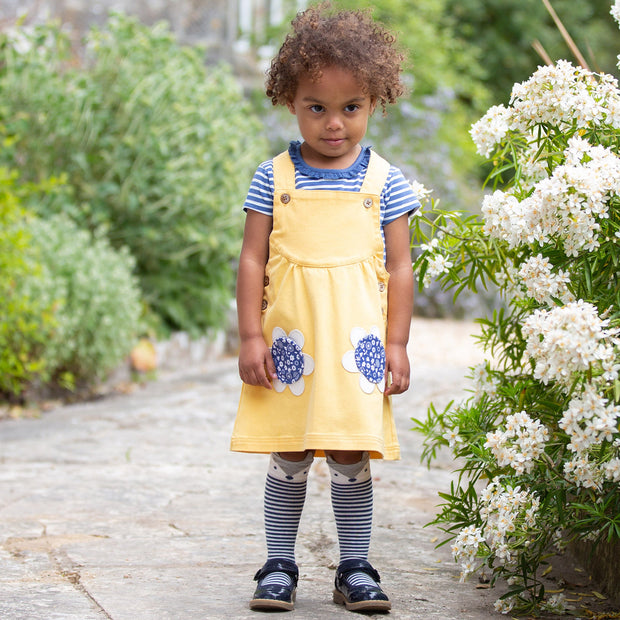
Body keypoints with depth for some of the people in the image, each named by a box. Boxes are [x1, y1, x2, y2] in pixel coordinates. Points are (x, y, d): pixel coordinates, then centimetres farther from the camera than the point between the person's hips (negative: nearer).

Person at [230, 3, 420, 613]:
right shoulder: (274, 178, 3)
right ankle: (279, 567, 16)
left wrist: (397, 344, 1)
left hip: (357, 341, 0)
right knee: (287, 459, 5)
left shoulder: (384, 182, 4)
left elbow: (400, 268, 5)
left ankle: (354, 569, 13)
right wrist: (250, 337, -2)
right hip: (289, 340, 0)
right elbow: (252, 261, 4)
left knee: (350, 457, 1)